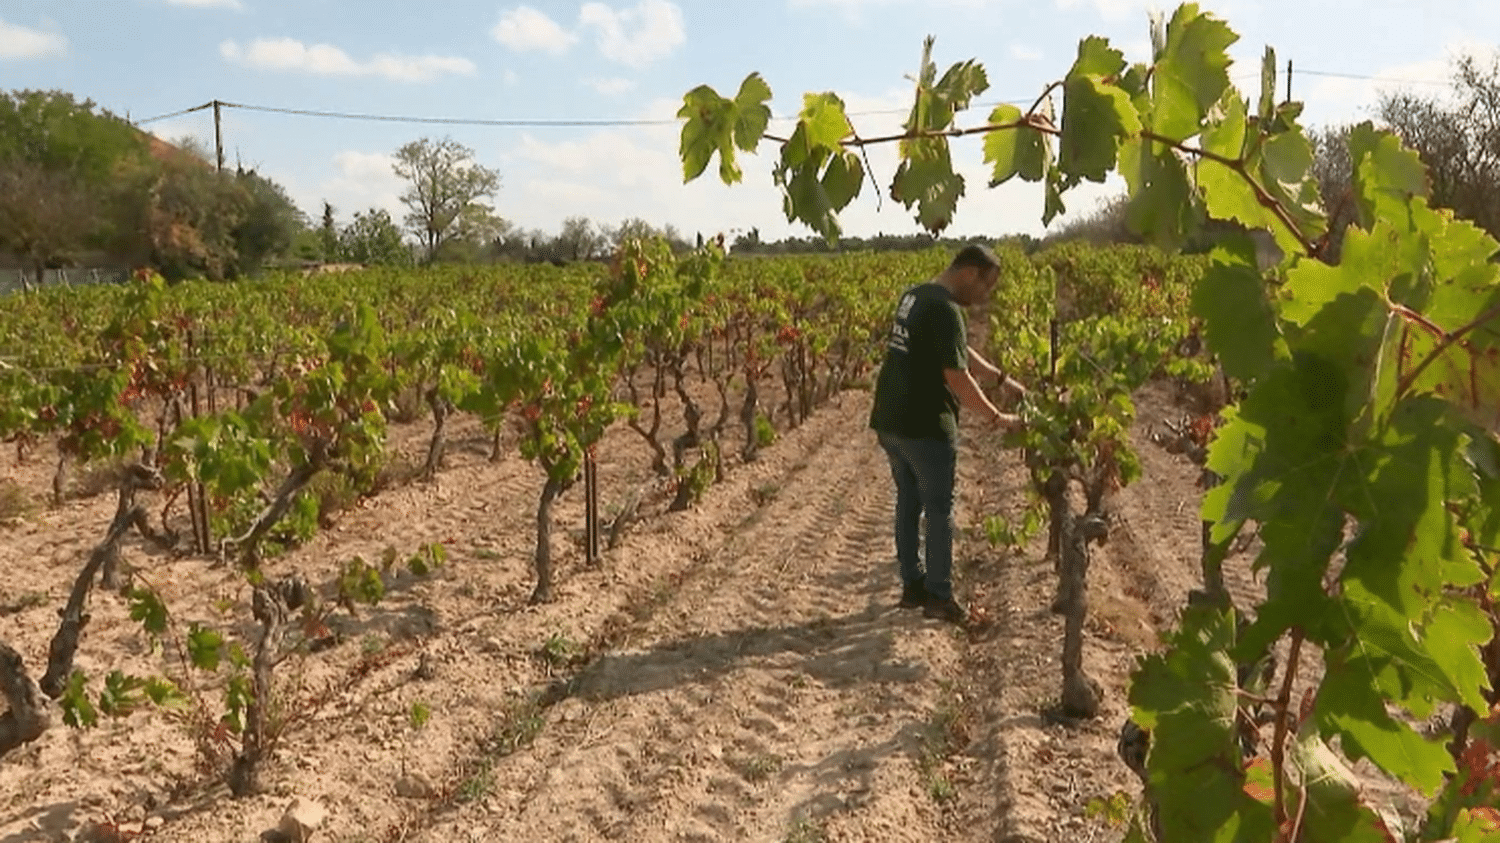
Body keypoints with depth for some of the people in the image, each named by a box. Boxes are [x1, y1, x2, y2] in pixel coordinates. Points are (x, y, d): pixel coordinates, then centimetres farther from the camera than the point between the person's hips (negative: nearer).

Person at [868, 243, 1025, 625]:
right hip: (925, 426, -9)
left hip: (889, 420, 9)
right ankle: (938, 596, 13)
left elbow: (960, 351, 22)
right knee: (939, 509, 4)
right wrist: (996, 418, -9)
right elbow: (957, 378, -20)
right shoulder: (945, 310, -19)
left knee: (908, 501, 17)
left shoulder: (914, 296, 12)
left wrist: (1003, 379, 21)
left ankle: (912, 585, 25)